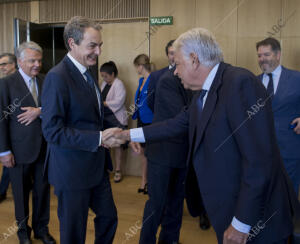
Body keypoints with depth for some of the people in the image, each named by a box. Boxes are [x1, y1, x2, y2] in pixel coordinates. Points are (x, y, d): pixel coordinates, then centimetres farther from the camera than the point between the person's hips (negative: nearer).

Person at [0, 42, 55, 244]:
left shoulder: (45, 81, 5)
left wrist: (39, 111, -19)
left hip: (44, 148, 4)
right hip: (20, 149, -3)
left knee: (43, 190, 13)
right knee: (21, 193, 12)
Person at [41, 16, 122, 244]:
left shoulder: (87, 73, 8)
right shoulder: (57, 77, -20)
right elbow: (52, 130, -24)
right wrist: (99, 138, -27)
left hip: (97, 165, 8)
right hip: (72, 171, -8)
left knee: (109, 217, 21)